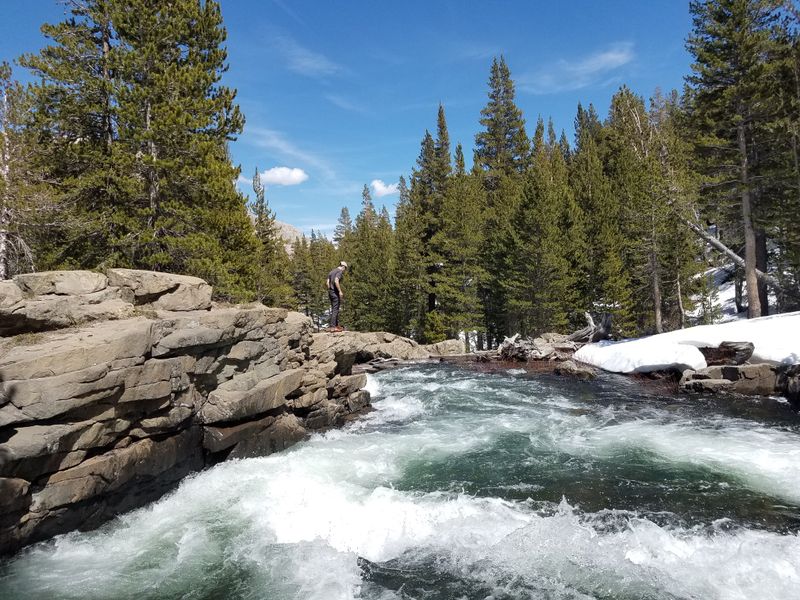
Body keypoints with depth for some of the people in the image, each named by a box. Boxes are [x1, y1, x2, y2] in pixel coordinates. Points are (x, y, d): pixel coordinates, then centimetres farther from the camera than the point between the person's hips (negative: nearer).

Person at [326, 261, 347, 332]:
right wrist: (340, 291, -20)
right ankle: (333, 327, -9)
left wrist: (329, 292, 17)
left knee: (333, 309, 14)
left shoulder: (331, 272, 19)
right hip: (335, 292, -9)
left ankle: (336, 325, 20)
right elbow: (336, 281, -22)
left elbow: (328, 283, 14)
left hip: (330, 292, 9)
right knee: (335, 309, -7)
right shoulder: (340, 271, -7)